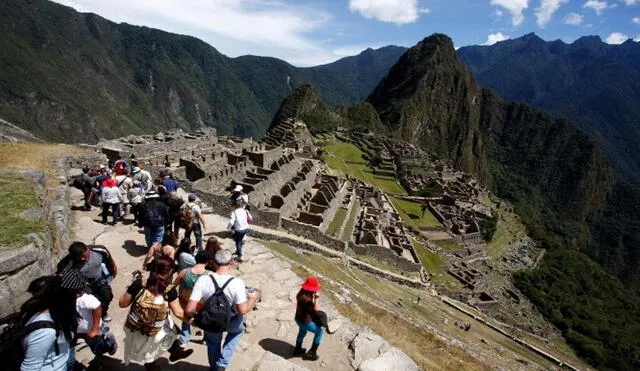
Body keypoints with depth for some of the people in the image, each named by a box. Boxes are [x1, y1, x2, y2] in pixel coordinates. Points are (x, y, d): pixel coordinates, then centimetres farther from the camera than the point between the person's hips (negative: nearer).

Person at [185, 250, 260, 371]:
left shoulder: (203, 280, -27)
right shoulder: (237, 283, -32)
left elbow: (189, 309, -26)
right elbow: (243, 310, -25)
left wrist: (194, 317, -3)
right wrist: (253, 298, -7)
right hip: (231, 322, -1)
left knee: (213, 344, 33)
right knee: (239, 329, 35)